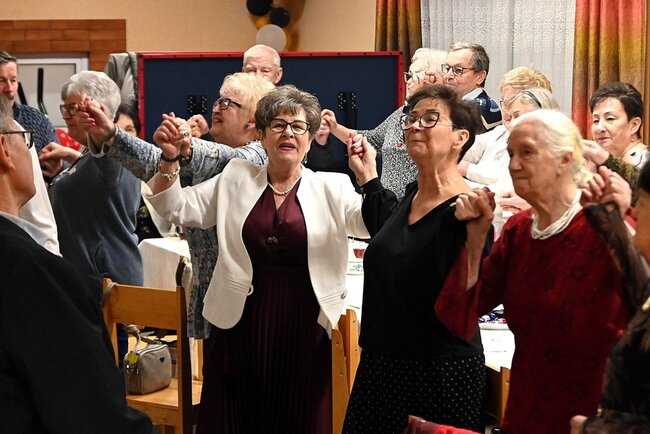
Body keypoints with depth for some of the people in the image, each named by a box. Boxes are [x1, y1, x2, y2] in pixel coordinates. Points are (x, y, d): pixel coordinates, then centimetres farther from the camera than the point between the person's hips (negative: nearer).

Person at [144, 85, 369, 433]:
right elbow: (176, 209, 9)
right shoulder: (235, 179, 9)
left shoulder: (331, 187, 2)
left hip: (306, 329, -1)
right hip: (241, 326, 2)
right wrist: (170, 159, -6)